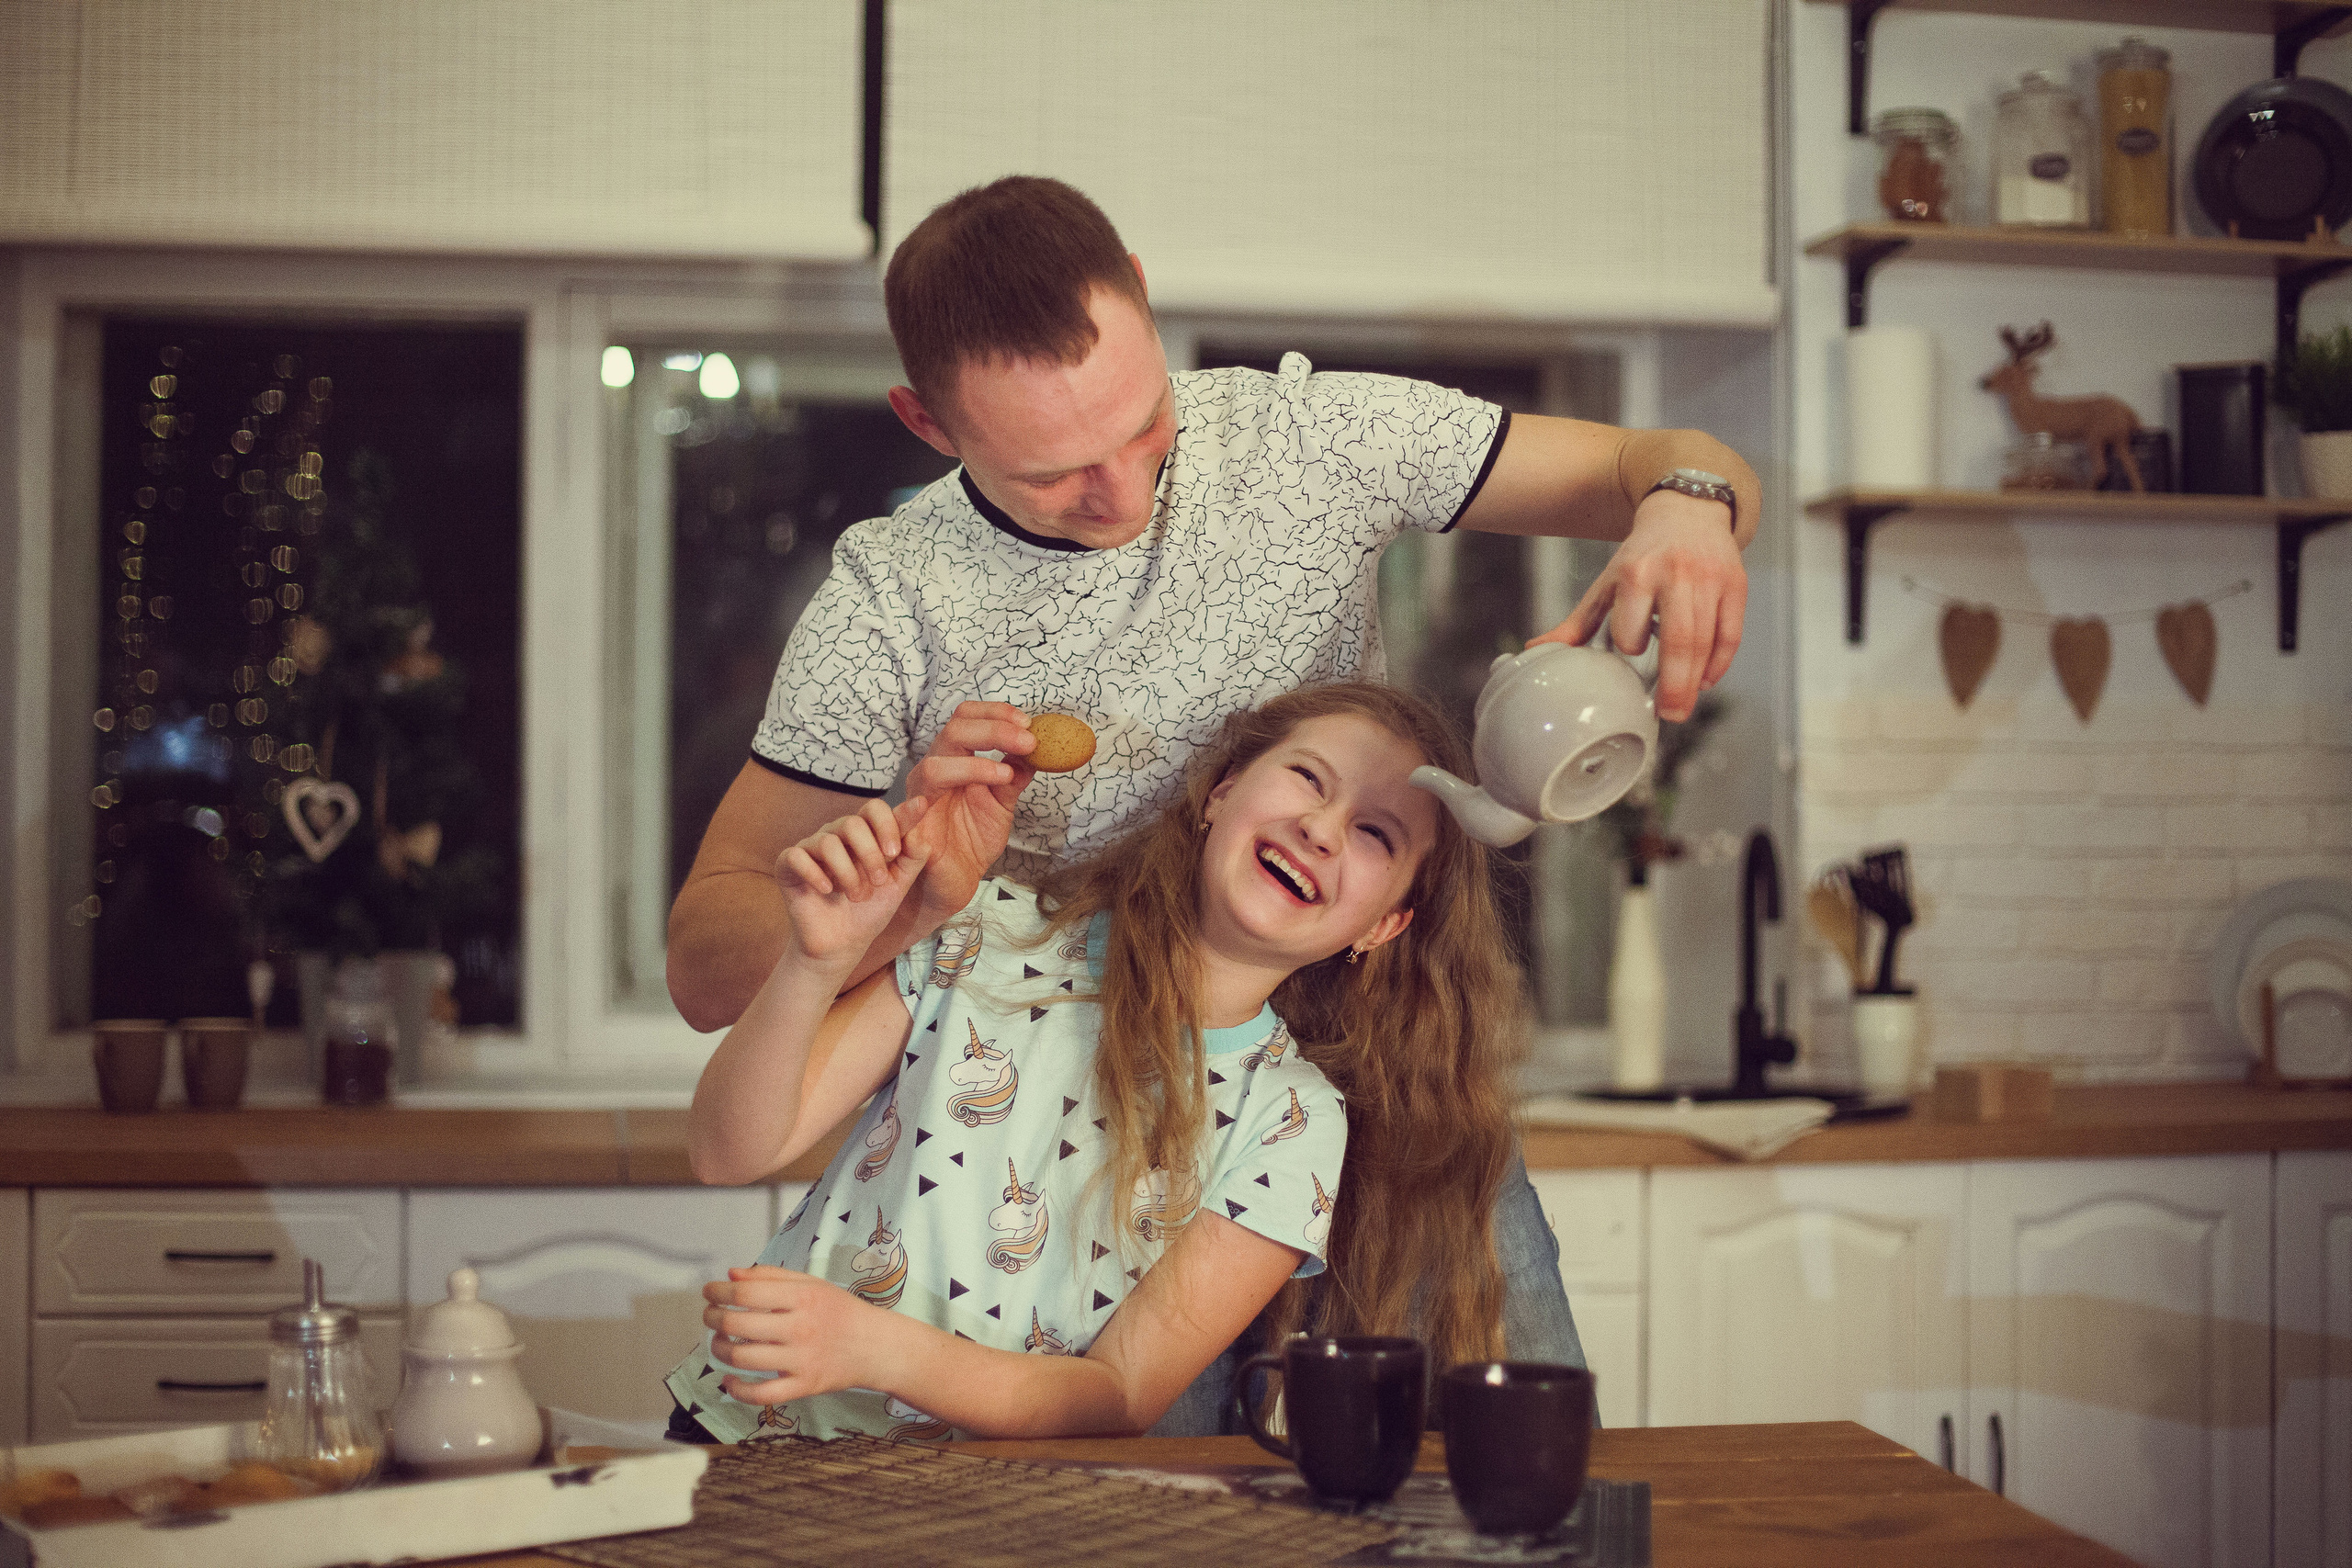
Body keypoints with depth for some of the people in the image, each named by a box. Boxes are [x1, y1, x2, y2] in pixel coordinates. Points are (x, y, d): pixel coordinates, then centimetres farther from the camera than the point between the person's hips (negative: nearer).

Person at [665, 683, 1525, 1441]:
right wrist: (817, 964, -23)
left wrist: (878, 1348, -28)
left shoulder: (1294, 1123, -5)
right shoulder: (995, 937, -2)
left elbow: (1124, 1394, -12)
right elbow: (731, 1150, -4)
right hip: (741, 1447, 0)